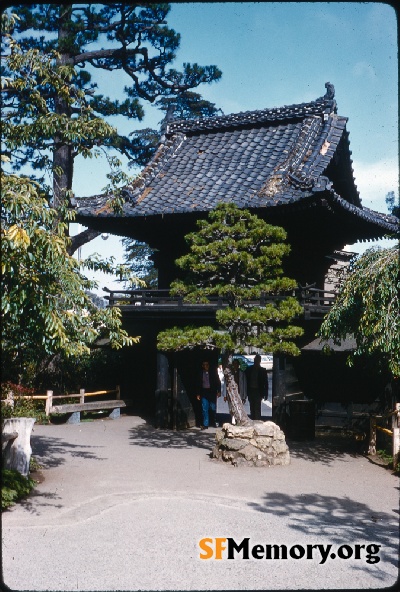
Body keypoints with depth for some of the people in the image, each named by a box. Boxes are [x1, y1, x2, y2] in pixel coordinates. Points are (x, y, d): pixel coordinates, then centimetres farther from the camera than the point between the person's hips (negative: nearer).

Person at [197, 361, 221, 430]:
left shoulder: (213, 372, 2)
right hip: (204, 392, 2)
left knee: (213, 408, 0)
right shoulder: (201, 373, 7)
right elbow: (199, 384, 11)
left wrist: (219, 391, -6)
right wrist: (198, 394, 8)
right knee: (204, 409, -2)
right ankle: (205, 424, 2)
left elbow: (218, 382, 2)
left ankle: (215, 422, 20)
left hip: (212, 392, -2)